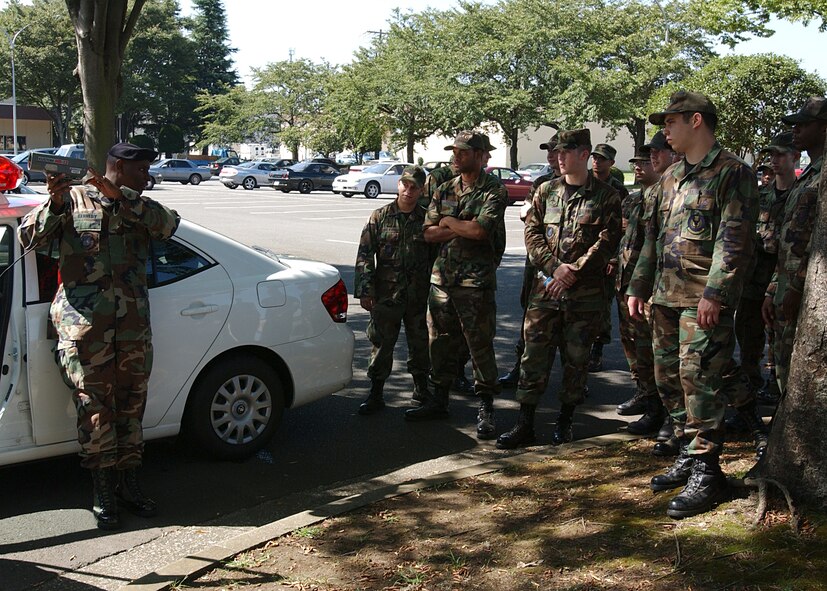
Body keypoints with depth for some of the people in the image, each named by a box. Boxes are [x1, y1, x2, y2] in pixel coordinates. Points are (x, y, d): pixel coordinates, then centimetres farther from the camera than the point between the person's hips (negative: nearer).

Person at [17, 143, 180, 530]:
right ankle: (104, 491, 9)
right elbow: (29, 237, -2)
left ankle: (128, 483, 20)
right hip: (84, 324, -4)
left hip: (133, 323, 4)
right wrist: (54, 203, -18)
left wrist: (119, 195, -14)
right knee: (95, 406, -2)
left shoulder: (140, 207, 15)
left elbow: (167, 225, -7)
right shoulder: (73, 200, 4)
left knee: (130, 404, 9)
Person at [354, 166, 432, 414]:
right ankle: (376, 394, 14)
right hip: (385, 293, -1)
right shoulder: (380, 216, 0)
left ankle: (421, 390, 28)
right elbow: (365, 255, -2)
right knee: (381, 343, 4)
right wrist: (365, 291, -8)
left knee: (419, 343, 11)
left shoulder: (427, 219, 3)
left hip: (418, 294, 1)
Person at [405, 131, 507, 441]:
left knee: (480, 345, -1)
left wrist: (449, 222, -4)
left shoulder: (494, 191, -6)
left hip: (475, 281, -6)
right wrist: (464, 229, -8)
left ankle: (486, 408, 10)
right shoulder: (444, 190, 13)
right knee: (441, 341, 13)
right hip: (442, 276, 6)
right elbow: (429, 233, 6)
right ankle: (439, 400, 26)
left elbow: (480, 230, -20)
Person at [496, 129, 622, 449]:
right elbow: (532, 233, 4)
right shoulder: (546, 191, 10)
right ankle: (525, 424, 8)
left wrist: (573, 272, -15)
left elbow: (607, 242, -8)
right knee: (534, 354, 1)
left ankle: (565, 421, 22)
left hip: (585, 292, -2)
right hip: (546, 286, 3)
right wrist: (555, 266, -10)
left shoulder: (606, 196, 0)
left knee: (576, 357, 7)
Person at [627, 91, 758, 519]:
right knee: (669, 379, 13)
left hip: (703, 301, -8)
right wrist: (638, 287, 17)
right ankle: (689, 456, 26)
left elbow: (734, 239, -16)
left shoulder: (732, 172, -7)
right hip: (666, 297, 9)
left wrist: (714, 293, -23)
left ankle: (707, 473, 0)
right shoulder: (671, 177, 19)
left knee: (698, 381, -9)